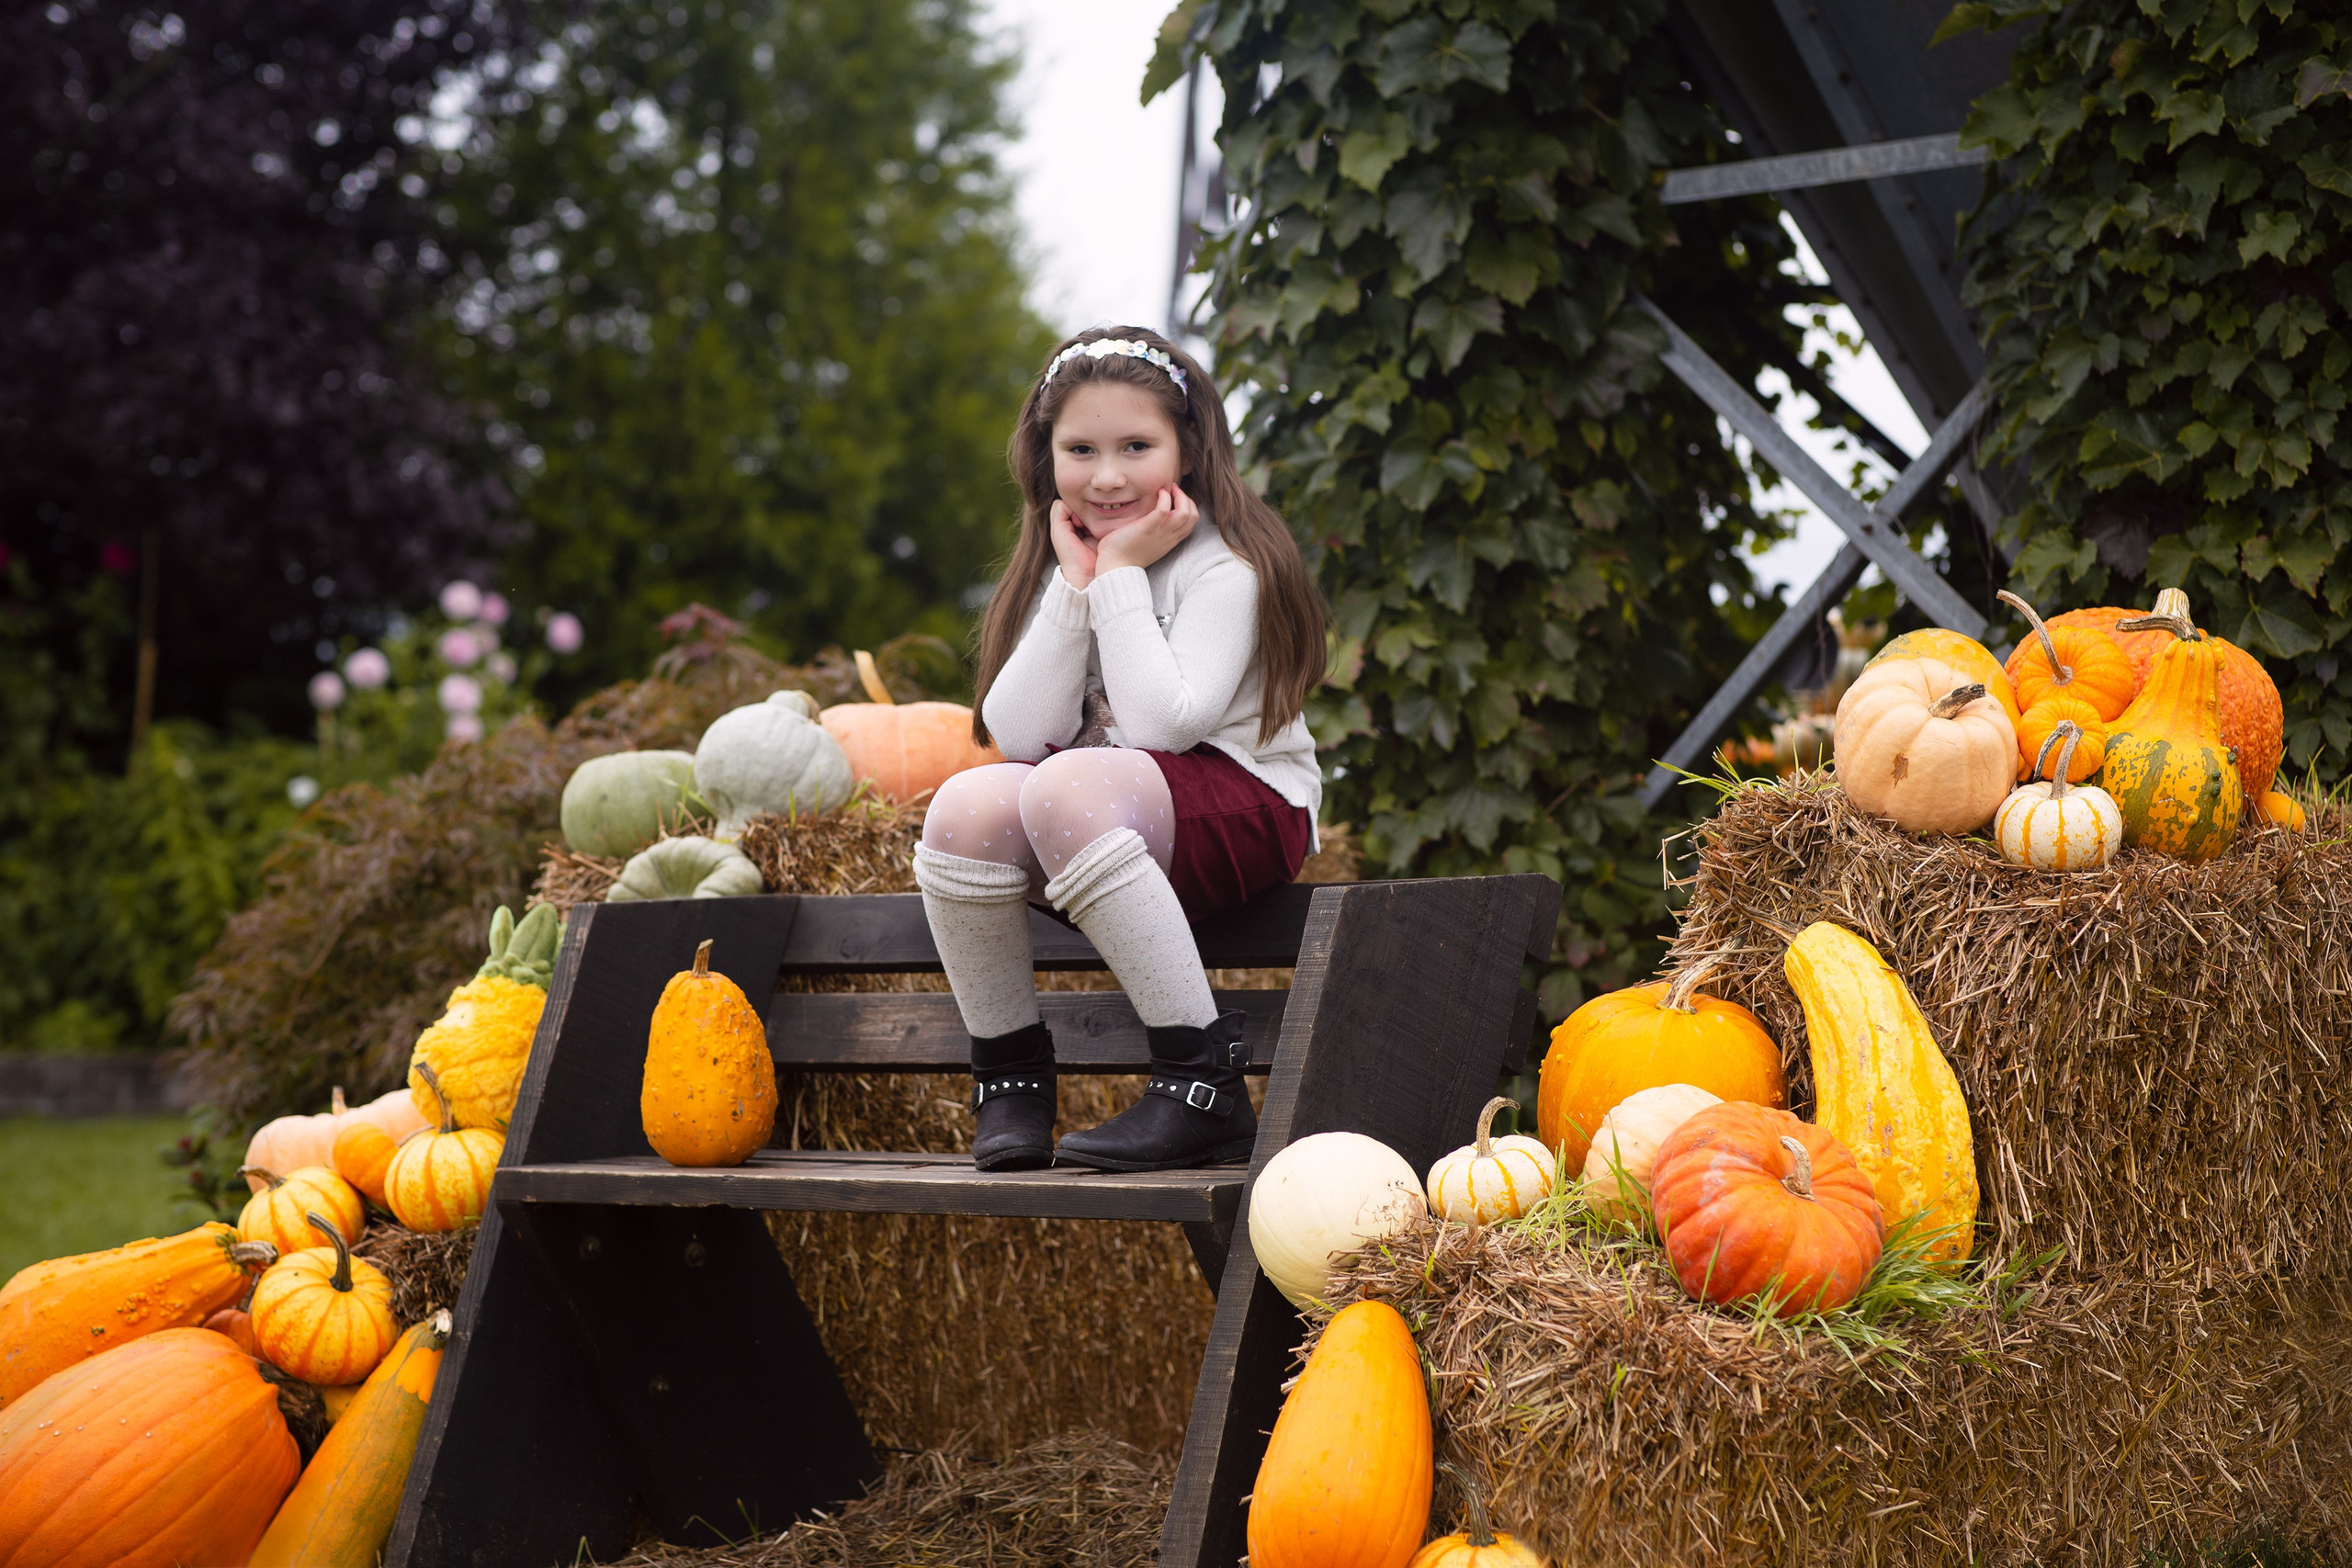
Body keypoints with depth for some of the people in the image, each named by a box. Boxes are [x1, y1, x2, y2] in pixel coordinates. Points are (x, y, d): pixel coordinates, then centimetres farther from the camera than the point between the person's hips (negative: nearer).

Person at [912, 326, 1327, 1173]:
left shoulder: (1224, 566, -8)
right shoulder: (1058, 568, 10)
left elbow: (1160, 724, -22)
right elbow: (1019, 735, -4)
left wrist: (1123, 575, -15)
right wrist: (1076, 585, -10)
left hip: (1244, 809, -6)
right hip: (1103, 827, 6)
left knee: (1069, 787, -34)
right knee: (967, 806, -24)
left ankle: (1203, 1086, -32)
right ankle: (1009, 1079, -9)